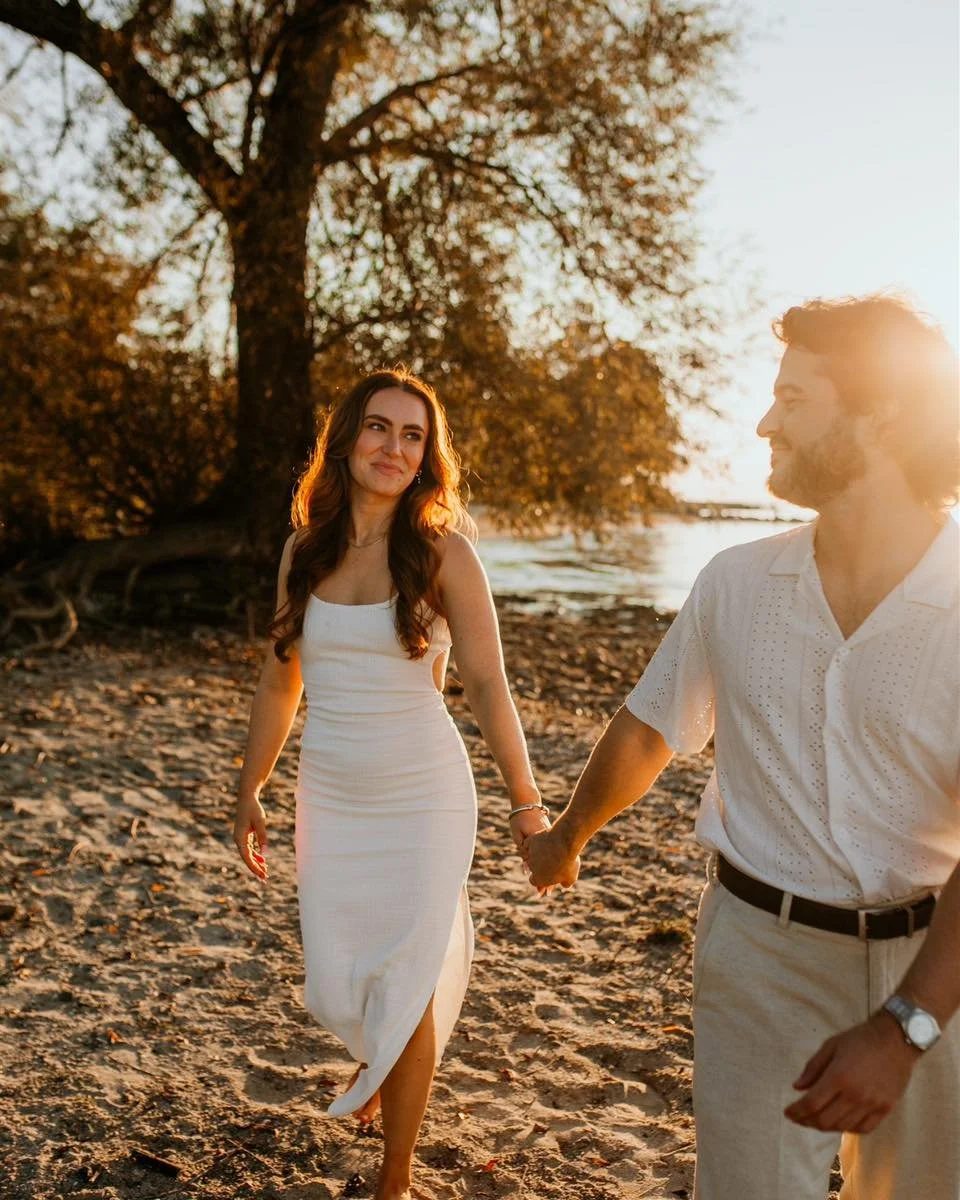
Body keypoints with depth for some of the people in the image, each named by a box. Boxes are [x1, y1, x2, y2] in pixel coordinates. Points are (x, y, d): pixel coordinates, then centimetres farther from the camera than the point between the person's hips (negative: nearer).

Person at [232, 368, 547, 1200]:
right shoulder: (304, 551, 2)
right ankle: (387, 1058, 51)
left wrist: (527, 802, -6)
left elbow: (487, 684, -7)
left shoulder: (443, 552, -9)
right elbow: (280, 679, 10)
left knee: (406, 990, 4)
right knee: (334, 990, 14)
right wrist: (251, 791, 14)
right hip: (329, 798, 4)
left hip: (423, 799, -4)